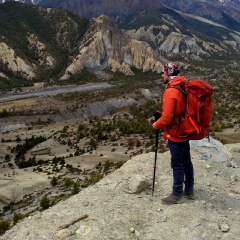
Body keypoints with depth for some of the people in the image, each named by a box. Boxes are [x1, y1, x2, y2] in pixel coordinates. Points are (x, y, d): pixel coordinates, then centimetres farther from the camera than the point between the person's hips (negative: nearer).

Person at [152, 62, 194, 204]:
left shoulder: (171, 92, -22)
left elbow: (167, 118, -24)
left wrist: (157, 125, -5)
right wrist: (162, 117, 15)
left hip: (175, 134, -9)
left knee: (177, 165, 2)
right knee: (186, 161, 17)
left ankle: (177, 194, 13)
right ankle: (189, 190, 29)